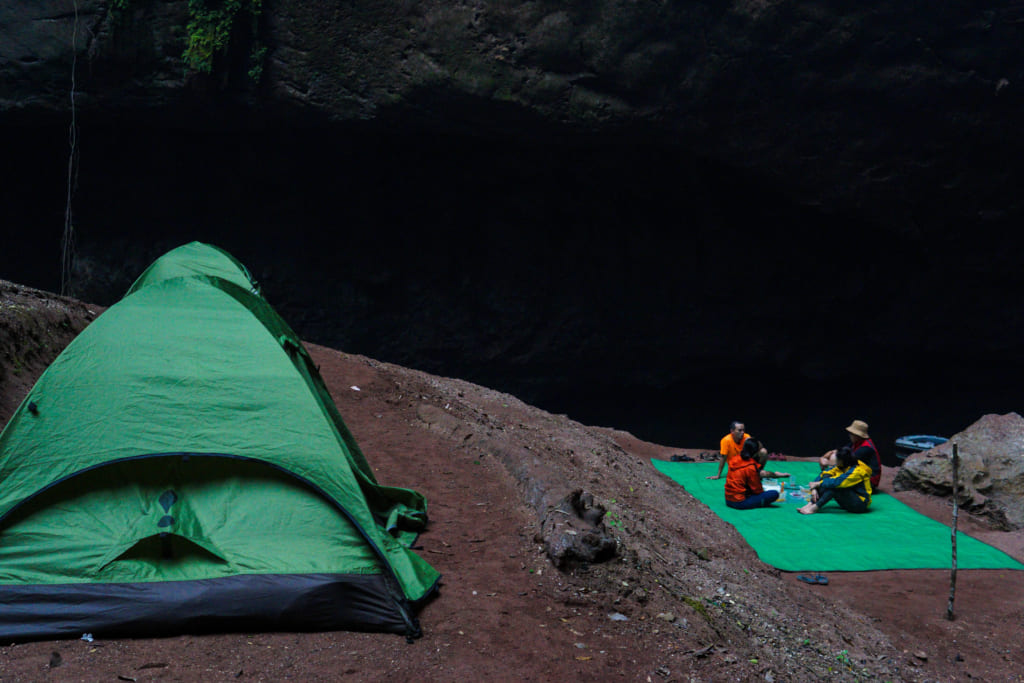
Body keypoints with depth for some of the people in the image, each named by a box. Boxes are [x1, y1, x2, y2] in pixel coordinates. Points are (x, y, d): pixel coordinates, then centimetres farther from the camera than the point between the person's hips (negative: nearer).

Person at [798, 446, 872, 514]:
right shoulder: (840, 467, 1)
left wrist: (818, 484, -28)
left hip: (861, 503, -8)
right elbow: (823, 474, -2)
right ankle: (811, 504, -23)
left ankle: (815, 508, -33)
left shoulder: (858, 471, -23)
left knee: (834, 486, -31)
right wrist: (814, 488, -17)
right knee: (826, 477, -10)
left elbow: (838, 481, -34)